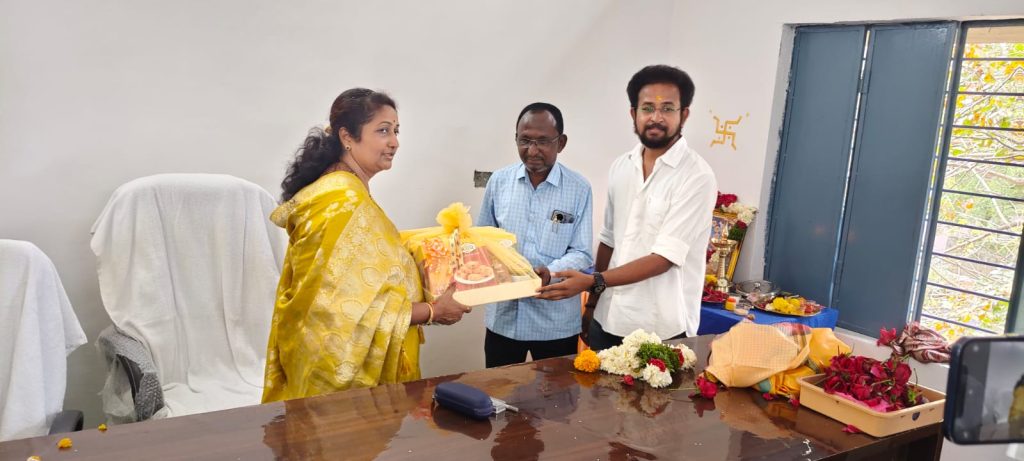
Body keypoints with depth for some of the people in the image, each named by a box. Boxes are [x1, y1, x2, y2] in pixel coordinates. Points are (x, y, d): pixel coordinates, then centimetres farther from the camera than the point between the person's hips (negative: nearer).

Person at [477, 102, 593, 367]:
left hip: (556, 322, -2)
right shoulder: (499, 181, 2)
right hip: (504, 316, 2)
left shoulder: (579, 188, -6)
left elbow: (582, 254, -7)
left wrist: (550, 272, -25)